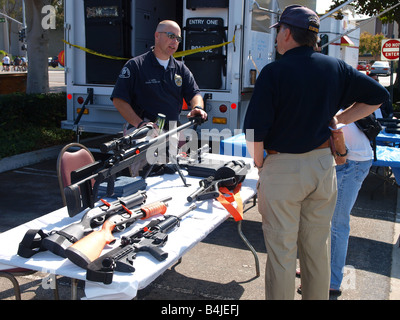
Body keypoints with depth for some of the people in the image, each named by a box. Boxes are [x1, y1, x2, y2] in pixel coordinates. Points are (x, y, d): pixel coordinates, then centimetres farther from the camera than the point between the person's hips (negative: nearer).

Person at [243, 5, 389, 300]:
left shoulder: (274, 72, -12)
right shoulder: (335, 68, 3)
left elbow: (254, 130, -17)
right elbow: (378, 95, 7)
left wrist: (259, 164, 0)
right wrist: (338, 119, 9)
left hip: (282, 168, -5)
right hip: (323, 165, 5)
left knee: (282, 252, 7)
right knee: (318, 248, 18)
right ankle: (317, 296, 32)